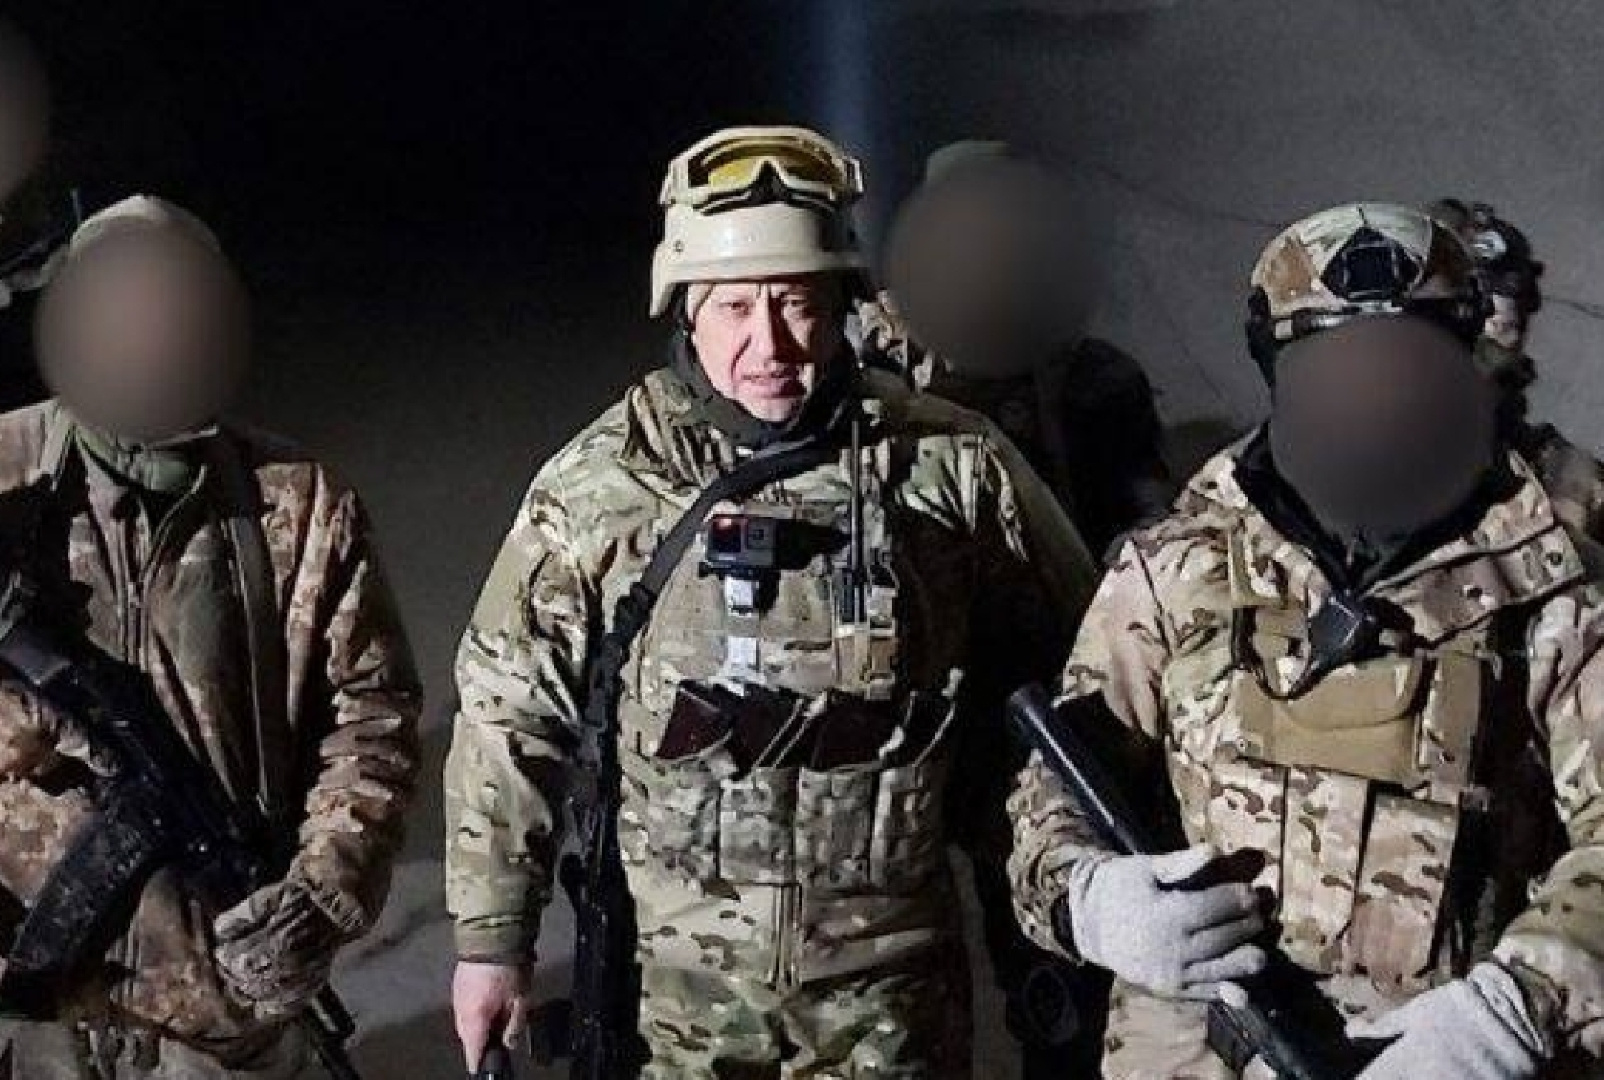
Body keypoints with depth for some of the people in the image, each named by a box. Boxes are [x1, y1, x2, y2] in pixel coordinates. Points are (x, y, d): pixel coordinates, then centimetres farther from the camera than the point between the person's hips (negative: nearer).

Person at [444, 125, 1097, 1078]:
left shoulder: (952, 466, -6)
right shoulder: (598, 483, -7)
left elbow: (1080, 660, 7)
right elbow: (512, 716, -1)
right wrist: (492, 937, 0)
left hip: (891, 970, 0)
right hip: (683, 970, 0)